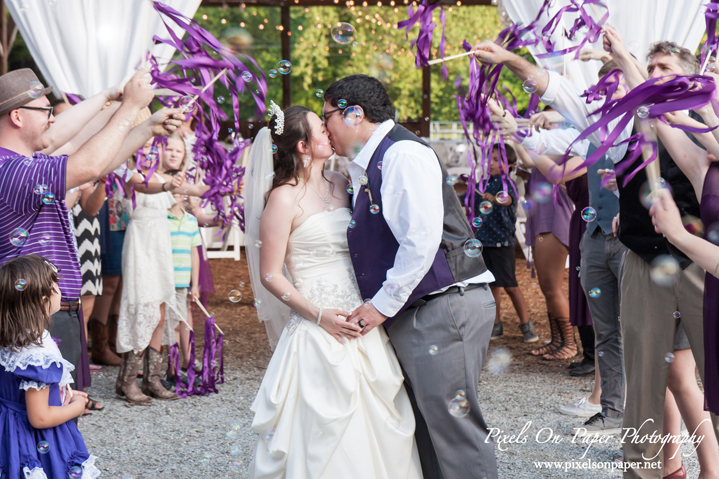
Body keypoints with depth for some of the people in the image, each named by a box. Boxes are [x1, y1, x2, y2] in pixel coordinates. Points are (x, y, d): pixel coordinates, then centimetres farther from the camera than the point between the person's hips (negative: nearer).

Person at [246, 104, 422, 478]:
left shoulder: (340, 185, 11)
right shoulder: (284, 198, -7)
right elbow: (270, 275, -8)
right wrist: (319, 315, -15)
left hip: (362, 325, 6)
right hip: (318, 332, -6)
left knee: (376, 428, 7)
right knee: (328, 435, -5)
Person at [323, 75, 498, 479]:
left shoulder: (402, 153, -12)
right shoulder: (366, 166, 18)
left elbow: (422, 239, -20)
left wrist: (383, 304, -14)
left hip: (443, 307, -10)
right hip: (412, 313, 10)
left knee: (451, 422, -10)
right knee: (425, 427, 11)